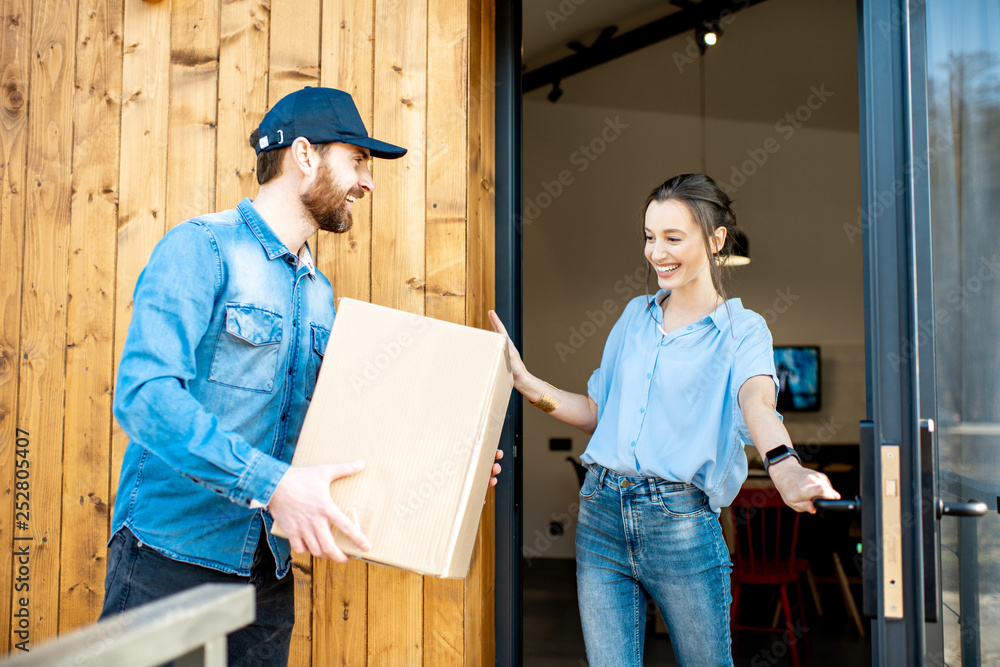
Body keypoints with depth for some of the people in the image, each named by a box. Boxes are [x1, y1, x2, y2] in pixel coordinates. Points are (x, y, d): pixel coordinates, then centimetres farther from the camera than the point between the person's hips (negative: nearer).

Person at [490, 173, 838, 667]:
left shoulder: (742, 330, -2)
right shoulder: (635, 314, 13)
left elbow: (756, 399, -24)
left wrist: (785, 468, -45)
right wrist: (525, 382, 3)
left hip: (680, 522, -4)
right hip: (601, 514, 4)